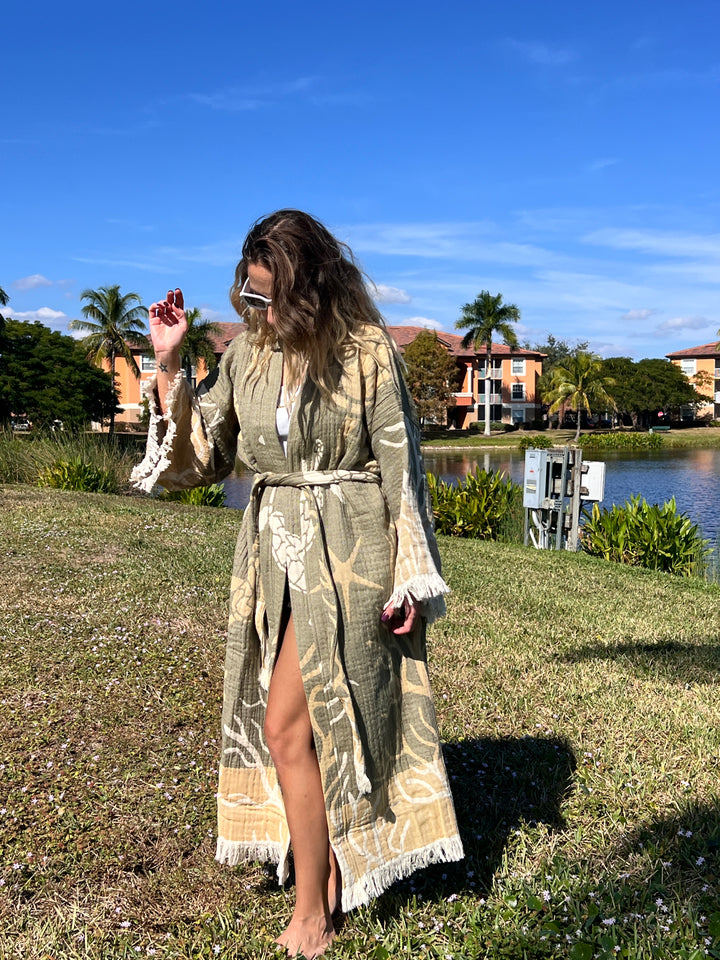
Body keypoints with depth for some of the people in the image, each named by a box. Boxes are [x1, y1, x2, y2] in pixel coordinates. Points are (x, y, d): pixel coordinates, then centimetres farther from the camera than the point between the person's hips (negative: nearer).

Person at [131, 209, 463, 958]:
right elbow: (202, 458, 6)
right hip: (273, 552, 5)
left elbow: (400, 466, -6)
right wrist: (168, 367, -2)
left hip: (347, 553, -5)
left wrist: (411, 578, -7)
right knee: (311, 725, 13)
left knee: (288, 724, -5)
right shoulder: (246, 354, 5)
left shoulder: (367, 349, -8)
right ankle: (329, 875, 33)